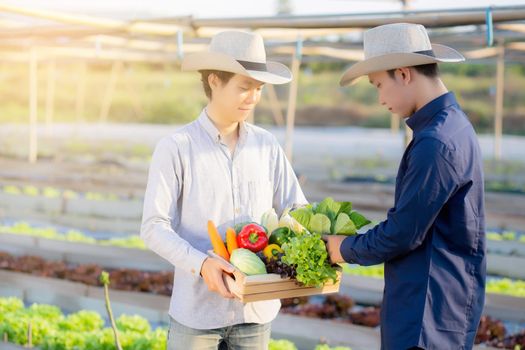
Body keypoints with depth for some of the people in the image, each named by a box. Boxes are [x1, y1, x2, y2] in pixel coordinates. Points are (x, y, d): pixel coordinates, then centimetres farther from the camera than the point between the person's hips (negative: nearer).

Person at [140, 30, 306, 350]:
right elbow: (154, 227, -12)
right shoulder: (176, 149, -8)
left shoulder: (267, 146, 4)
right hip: (197, 311, -4)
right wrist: (201, 264, -26)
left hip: (257, 309, 4)